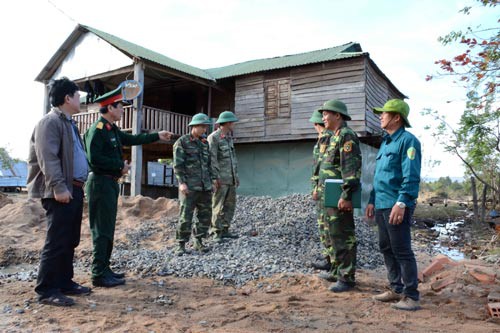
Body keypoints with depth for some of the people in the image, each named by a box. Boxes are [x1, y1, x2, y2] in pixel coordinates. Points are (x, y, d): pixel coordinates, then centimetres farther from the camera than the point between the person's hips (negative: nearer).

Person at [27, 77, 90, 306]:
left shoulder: (68, 123, 21)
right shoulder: (50, 122, -9)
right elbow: (47, 158, -19)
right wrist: (58, 187, -24)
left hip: (75, 190, 10)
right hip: (60, 192, -10)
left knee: (70, 241, 13)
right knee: (56, 242, -6)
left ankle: (64, 282, 23)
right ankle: (46, 290, 4)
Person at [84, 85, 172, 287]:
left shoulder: (112, 129, 14)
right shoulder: (97, 129, -14)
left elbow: (132, 139, 26)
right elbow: (94, 158, -23)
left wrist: (157, 136, 26)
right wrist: (120, 166, -16)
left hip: (110, 183, 10)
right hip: (101, 183, -10)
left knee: (107, 229, 14)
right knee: (102, 230, -5)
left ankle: (104, 269, 24)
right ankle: (99, 275, 3)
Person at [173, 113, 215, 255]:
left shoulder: (205, 143, 16)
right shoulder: (182, 142, -2)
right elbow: (178, 165, -8)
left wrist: (211, 182, 18)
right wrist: (182, 182, -16)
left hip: (205, 187, 6)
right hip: (189, 187, -6)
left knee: (205, 215, 8)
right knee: (185, 217, -6)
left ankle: (198, 241, 21)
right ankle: (181, 245, 6)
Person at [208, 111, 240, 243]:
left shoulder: (229, 138, 17)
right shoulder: (213, 138, -10)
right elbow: (212, 159, -17)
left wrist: (236, 176, 19)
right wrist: (215, 178, -22)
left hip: (231, 179, 9)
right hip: (220, 179, -8)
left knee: (230, 205, 10)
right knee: (218, 206, -3)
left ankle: (224, 230, 18)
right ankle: (217, 233, 4)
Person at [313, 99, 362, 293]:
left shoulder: (346, 136, -13)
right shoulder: (332, 138, 18)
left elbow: (351, 168, -22)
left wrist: (346, 196, -26)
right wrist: (319, 188, 23)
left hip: (338, 199, -10)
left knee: (343, 238, -3)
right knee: (333, 237, 18)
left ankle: (347, 278, 6)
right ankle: (336, 271, 30)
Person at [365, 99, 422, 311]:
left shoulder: (407, 140, -8)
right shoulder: (385, 142, 18)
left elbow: (411, 177, -17)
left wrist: (401, 203, -24)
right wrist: (372, 201, 18)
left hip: (396, 206, -9)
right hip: (382, 205, 9)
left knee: (402, 250, -3)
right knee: (386, 248, 14)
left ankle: (411, 296, 8)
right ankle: (396, 289, 25)